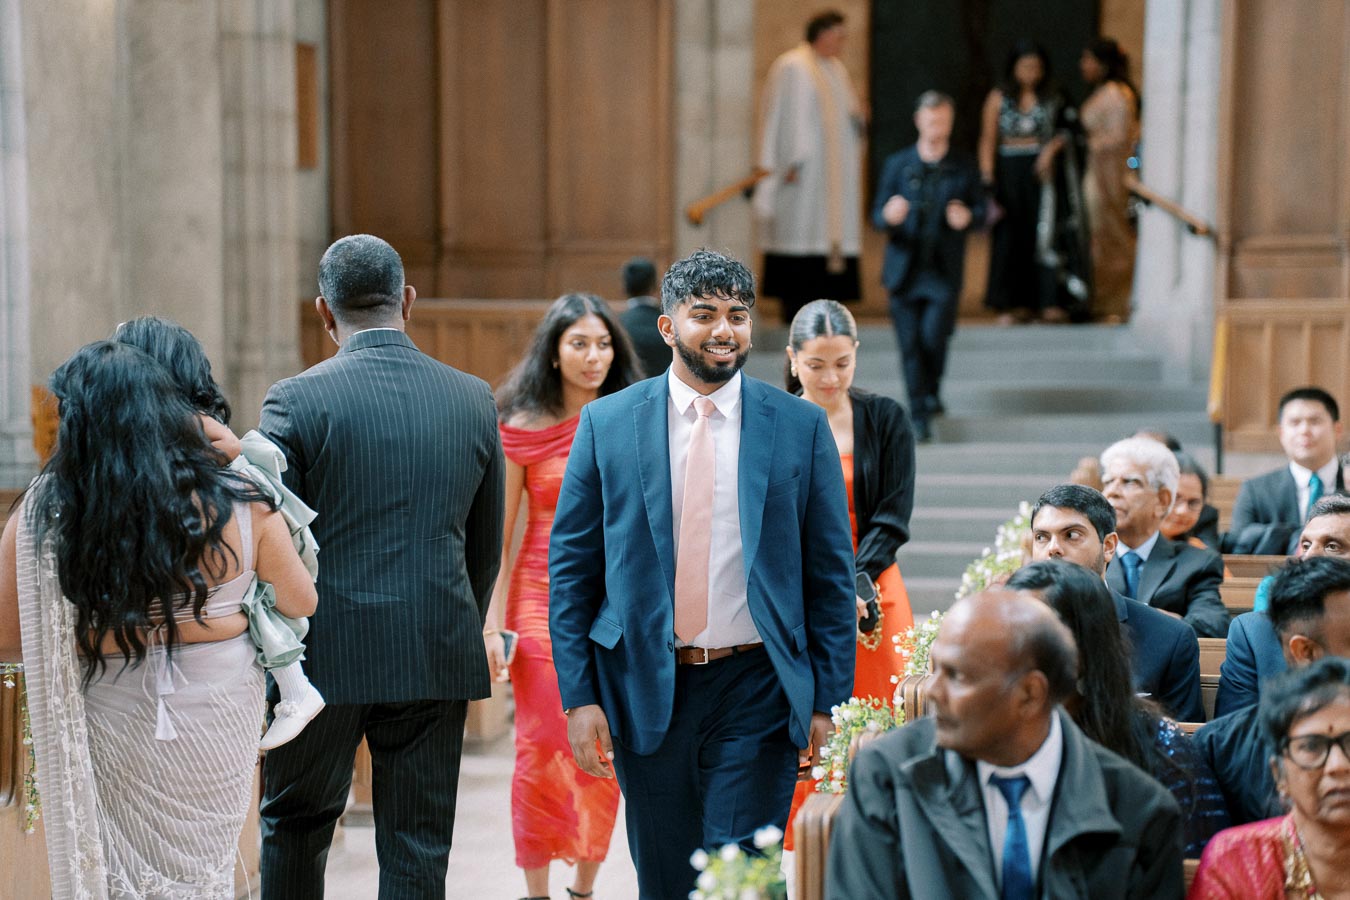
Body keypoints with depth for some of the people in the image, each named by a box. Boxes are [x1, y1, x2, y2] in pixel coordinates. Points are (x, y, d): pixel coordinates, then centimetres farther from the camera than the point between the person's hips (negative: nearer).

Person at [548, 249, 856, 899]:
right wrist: (578, 698, -4)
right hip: (644, 692, 1)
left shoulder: (801, 427, 1)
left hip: (756, 693, -1)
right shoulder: (607, 423, 2)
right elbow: (570, 569, 3)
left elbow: (831, 576, 3)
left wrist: (828, 703, -1)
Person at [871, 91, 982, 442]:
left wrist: (968, 216, -13)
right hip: (905, 269, 1)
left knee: (933, 337, -12)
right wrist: (889, 217, -19)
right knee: (910, 345, -1)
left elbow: (981, 209, 11)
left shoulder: (964, 167, 7)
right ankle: (919, 415, 9)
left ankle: (932, 393, 16)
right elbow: (877, 215, 5)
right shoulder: (897, 164, 7)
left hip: (944, 272, -1)